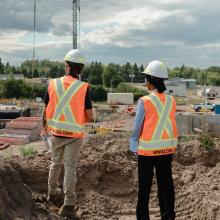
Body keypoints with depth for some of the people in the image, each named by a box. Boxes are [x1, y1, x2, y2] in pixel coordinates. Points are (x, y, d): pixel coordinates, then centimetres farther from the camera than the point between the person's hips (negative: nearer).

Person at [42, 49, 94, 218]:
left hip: (56, 132, 3)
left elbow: (46, 110, 2)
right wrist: (86, 118, 12)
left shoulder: (53, 84, -5)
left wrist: (45, 125, 22)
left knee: (56, 163, 22)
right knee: (70, 167, 2)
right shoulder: (84, 87, -13)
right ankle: (68, 205, 0)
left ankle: (52, 193, 40)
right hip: (75, 134, -3)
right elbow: (89, 116, -12)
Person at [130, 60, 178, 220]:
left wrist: (134, 147, 2)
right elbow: (171, 124, 4)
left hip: (148, 149, -4)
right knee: (166, 183, 13)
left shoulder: (145, 101, -14)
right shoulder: (171, 101, -1)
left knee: (145, 185, 9)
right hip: (167, 148, 4)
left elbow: (137, 127, -9)